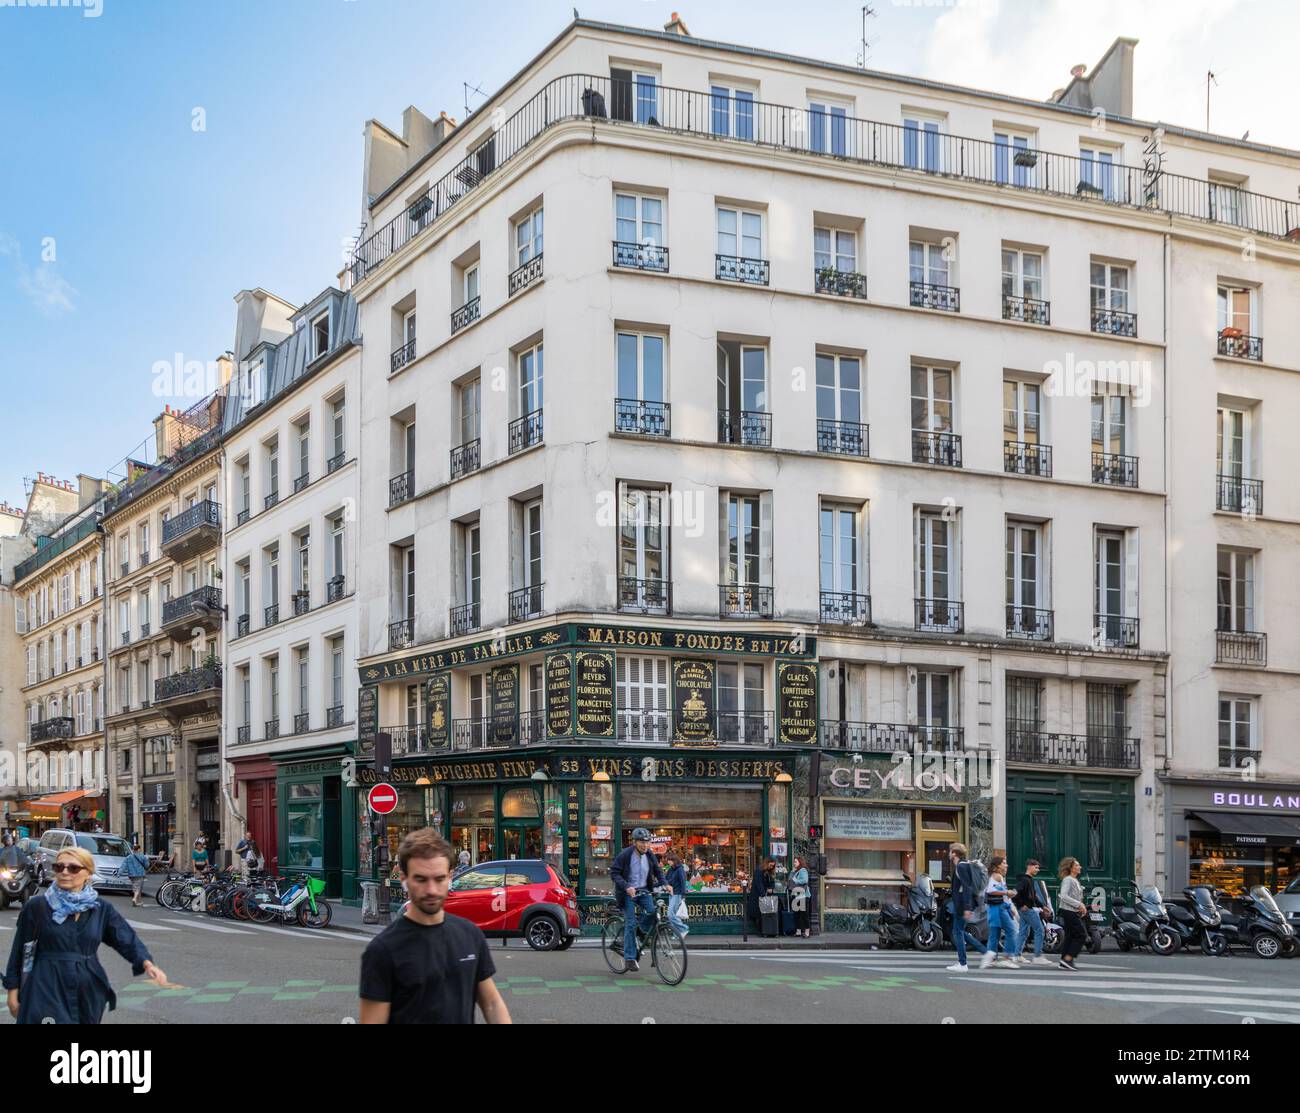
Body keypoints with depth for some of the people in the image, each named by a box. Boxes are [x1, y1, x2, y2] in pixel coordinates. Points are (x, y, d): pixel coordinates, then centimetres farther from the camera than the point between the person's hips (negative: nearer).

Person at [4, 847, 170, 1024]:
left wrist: (147, 964, -18)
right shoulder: (36, 908, -2)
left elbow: (128, 940, -1)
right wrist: (13, 990, 2)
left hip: (88, 993, 3)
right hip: (47, 990, -3)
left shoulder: (102, 909, 4)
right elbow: (21, 949, 3)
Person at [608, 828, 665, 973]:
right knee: (630, 924, -10)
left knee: (653, 911, -22)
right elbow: (614, 873, -13)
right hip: (628, 893, -4)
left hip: (643, 891, 4)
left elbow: (658, 871, 9)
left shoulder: (649, 856, 2)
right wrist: (626, 887, -27)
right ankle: (629, 959, -4)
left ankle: (641, 932, 8)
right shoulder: (625, 855, -12)